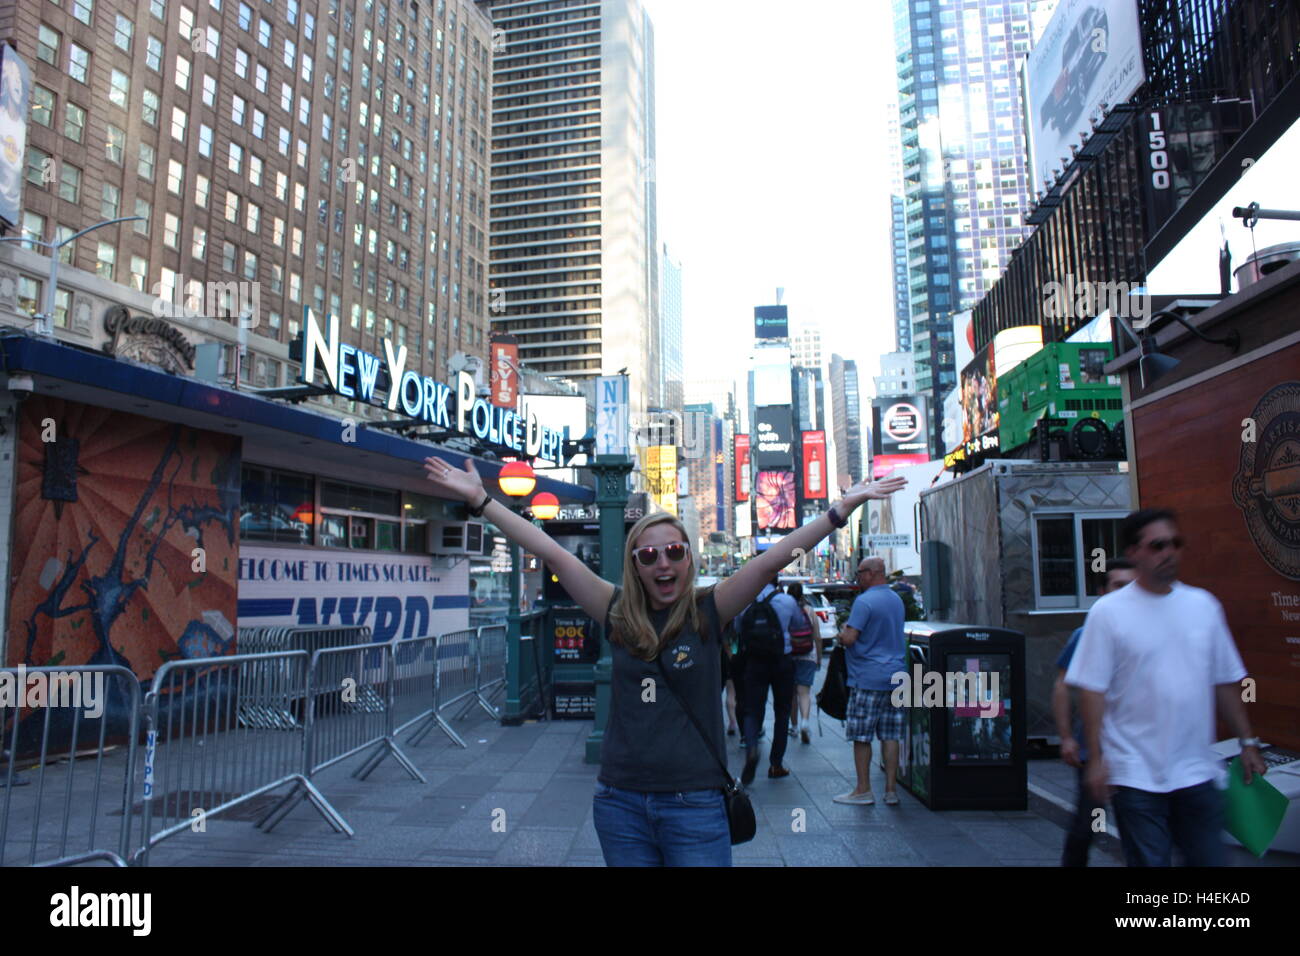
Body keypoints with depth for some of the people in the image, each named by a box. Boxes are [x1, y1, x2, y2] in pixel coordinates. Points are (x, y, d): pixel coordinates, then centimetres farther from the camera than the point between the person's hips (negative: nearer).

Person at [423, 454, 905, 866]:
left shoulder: (707, 612, -5)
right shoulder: (618, 614, -1)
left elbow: (772, 559, -14)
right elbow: (551, 552, -4)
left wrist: (843, 507, -19)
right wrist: (479, 499, -4)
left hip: (695, 805, -2)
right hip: (620, 804, 2)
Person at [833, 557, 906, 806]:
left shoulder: (864, 601, -14)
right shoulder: (897, 600, 13)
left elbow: (849, 638, -19)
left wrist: (840, 634, 2)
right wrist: (848, 633, 20)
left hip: (868, 678, -8)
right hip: (896, 677, 8)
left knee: (861, 736, 2)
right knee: (890, 736, 9)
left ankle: (863, 790, 8)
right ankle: (891, 790, 12)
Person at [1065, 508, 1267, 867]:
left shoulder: (1204, 605, 5)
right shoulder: (1108, 612, -8)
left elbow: (1225, 681, 13)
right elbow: (1092, 690, -9)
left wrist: (1247, 741, 11)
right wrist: (1096, 758, -12)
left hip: (1197, 771, 4)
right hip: (1136, 776, -4)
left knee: (1208, 858, 11)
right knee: (1148, 860, 5)